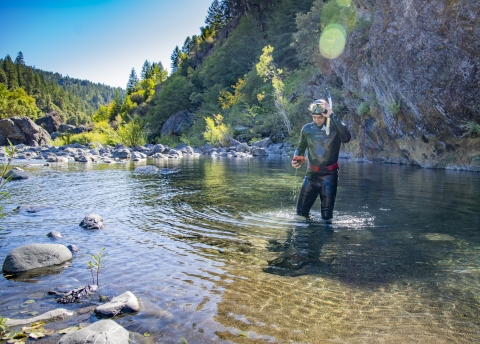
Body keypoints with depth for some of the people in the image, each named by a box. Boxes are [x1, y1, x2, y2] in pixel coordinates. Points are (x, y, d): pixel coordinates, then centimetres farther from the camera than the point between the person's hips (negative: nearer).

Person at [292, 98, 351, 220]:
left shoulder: (335, 127, -9)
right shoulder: (307, 129, 1)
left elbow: (346, 138, -31)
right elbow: (300, 148, 13)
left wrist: (332, 116, -31)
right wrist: (296, 159, -9)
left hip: (329, 175, -3)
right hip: (311, 174, 3)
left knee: (327, 215, 2)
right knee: (301, 212, 8)